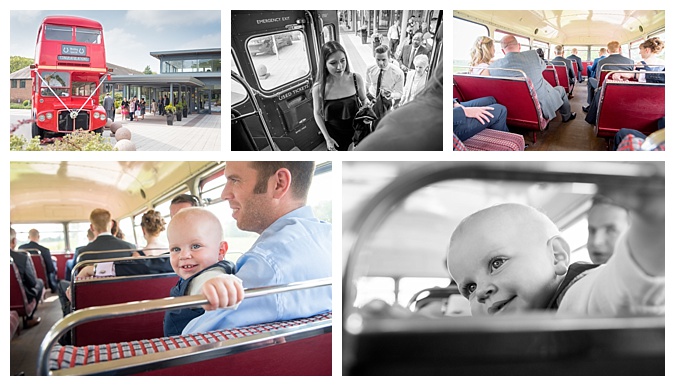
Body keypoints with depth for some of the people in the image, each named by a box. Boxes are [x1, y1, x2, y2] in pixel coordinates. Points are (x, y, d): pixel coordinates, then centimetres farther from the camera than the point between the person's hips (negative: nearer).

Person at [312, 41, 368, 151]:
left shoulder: (356, 79, -16)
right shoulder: (319, 88, -20)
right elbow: (317, 113, -6)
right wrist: (327, 138, -7)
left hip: (356, 131, 1)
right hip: (334, 135, -1)